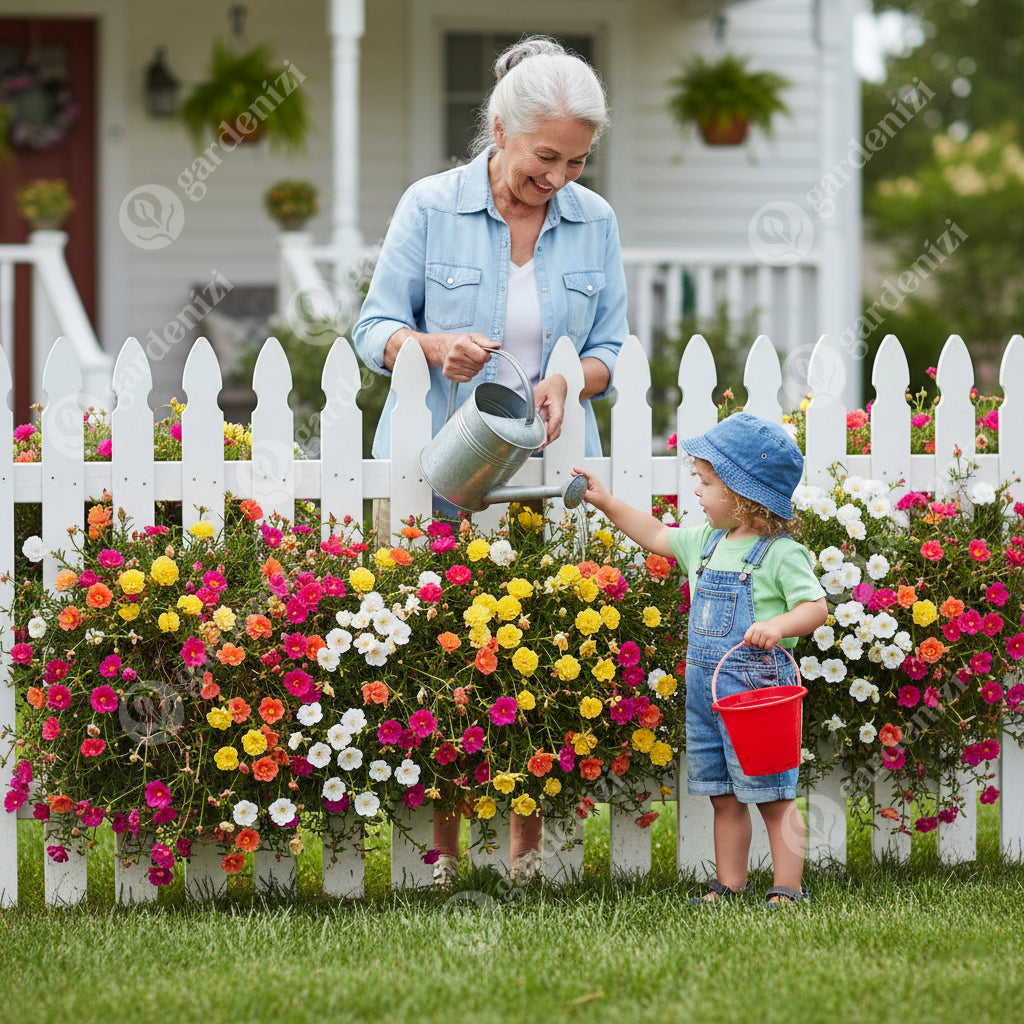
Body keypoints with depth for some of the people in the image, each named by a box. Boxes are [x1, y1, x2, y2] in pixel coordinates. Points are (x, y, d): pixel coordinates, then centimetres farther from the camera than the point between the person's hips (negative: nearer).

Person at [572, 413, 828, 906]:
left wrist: (779, 625, -31)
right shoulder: (705, 542, 11)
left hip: (756, 686, -7)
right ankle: (729, 885, 19)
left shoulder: (781, 554, -11)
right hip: (704, 688, 8)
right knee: (723, 796, 12)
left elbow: (816, 607, -14)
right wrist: (606, 503, 24)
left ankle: (787, 889, 0)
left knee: (772, 794, -3)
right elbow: (657, 537, 27)